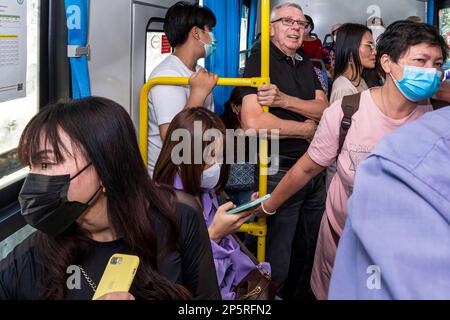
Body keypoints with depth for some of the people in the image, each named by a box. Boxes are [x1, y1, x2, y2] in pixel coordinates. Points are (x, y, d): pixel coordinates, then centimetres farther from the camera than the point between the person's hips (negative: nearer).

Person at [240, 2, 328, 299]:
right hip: (279, 171, -7)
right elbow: (253, 122, -23)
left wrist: (283, 100, -19)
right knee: (276, 264, 2)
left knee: (312, 251, 18)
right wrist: (305, 129, -11)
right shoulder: (261, 60, -10)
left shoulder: (306, 64, 13)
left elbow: (323, 108, 0)